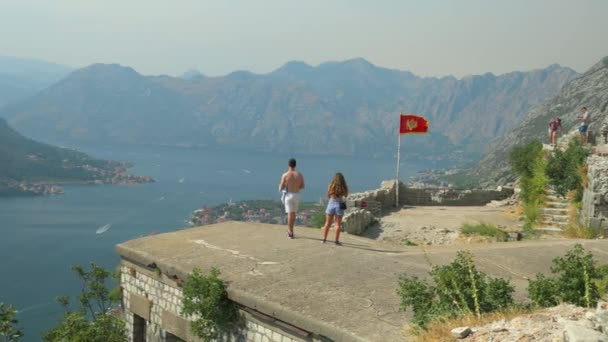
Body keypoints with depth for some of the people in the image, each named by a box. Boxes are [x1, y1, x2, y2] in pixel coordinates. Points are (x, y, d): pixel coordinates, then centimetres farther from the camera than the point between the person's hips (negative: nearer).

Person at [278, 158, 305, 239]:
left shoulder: (285, 175, -9)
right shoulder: (300, 175, -1)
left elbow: (281, 188, -5)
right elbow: (302, 187, 8)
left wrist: (280, 186, 18)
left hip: (288, 195, -3)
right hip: (297, 195, 3)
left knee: (290, 214, 0)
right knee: (293, 213, 18)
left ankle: (291, 233, 0)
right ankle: (290, 231, 27)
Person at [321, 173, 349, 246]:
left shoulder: (331, 186, -2)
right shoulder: (344, 188, -6)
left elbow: (328, 196, 7)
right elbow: (346, 195, 9)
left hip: (331, 204, 1)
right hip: (339, 205, -1)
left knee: (327, 223, 10)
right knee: (338, 224, 3)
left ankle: (324, 239, 9)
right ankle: (336, 240, 1)